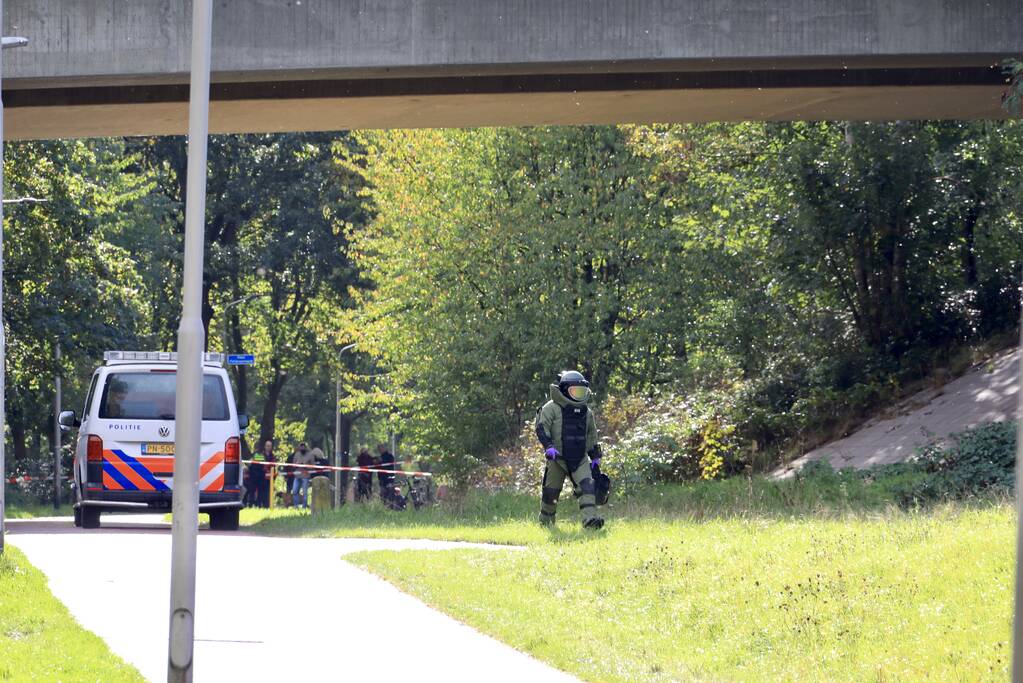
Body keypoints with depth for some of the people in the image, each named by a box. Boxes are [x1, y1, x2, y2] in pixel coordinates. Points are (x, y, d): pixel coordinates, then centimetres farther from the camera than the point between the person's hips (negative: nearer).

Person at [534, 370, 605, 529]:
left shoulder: (587, 413, 14)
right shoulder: (552, 408, -4)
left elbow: (592, 435, 24)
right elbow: (542, 428, -12)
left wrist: (595, 456, 20)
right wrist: (548, 446, -26)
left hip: (580, 459, 3)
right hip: (558, 457, -3)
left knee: (587, 485, -18)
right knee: (551, 492, 6)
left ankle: (590, 519, -30)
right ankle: (545, 521, 25)